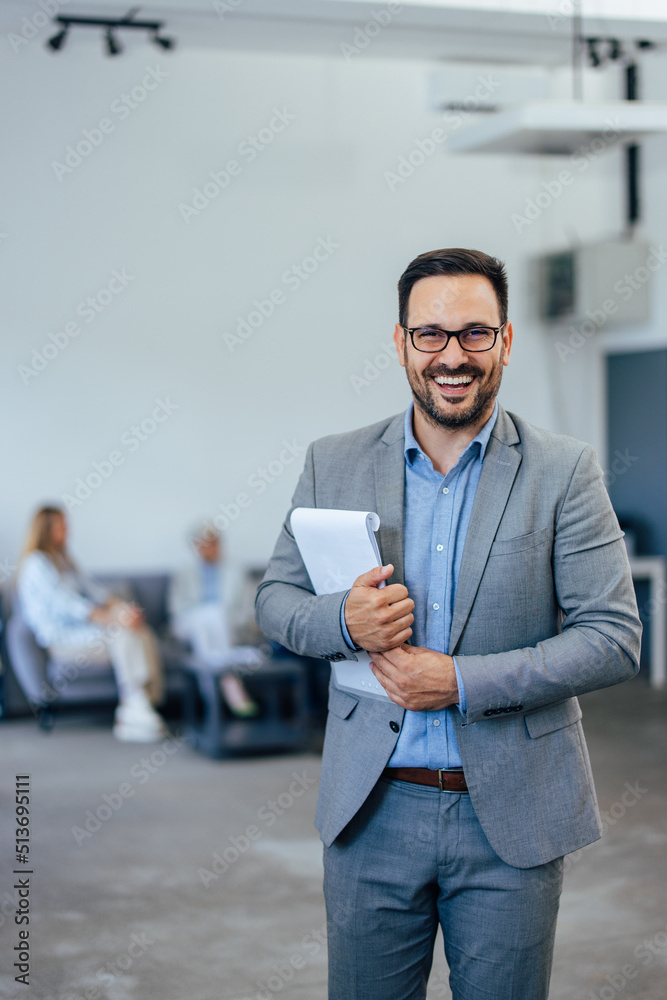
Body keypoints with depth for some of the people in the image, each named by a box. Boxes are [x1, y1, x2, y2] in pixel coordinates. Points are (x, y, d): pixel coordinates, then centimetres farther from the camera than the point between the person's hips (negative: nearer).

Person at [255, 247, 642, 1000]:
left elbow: (614, 638, -8)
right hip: (371, 809, 2)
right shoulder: (334, 464, 3)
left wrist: (465, 682, -18)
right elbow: (275, 598, 8)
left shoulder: (564, 473, -4)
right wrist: (343, 621, -15)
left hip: (510, 818, -1)